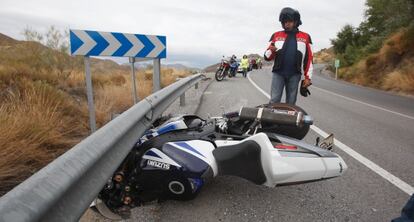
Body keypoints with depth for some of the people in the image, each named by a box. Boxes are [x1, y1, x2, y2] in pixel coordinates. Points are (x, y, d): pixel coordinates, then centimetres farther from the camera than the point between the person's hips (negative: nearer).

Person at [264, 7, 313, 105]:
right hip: (278, 73, 0)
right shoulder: (276, 35, 7)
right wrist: (271, 51, -16)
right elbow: (267, 57, 7)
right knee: (274, 101, -5)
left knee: (291, 103, 7)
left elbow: (308, 58, 8)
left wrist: (308, 77, 3)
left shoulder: (305, 37, 7)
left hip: (295, 75, 1)